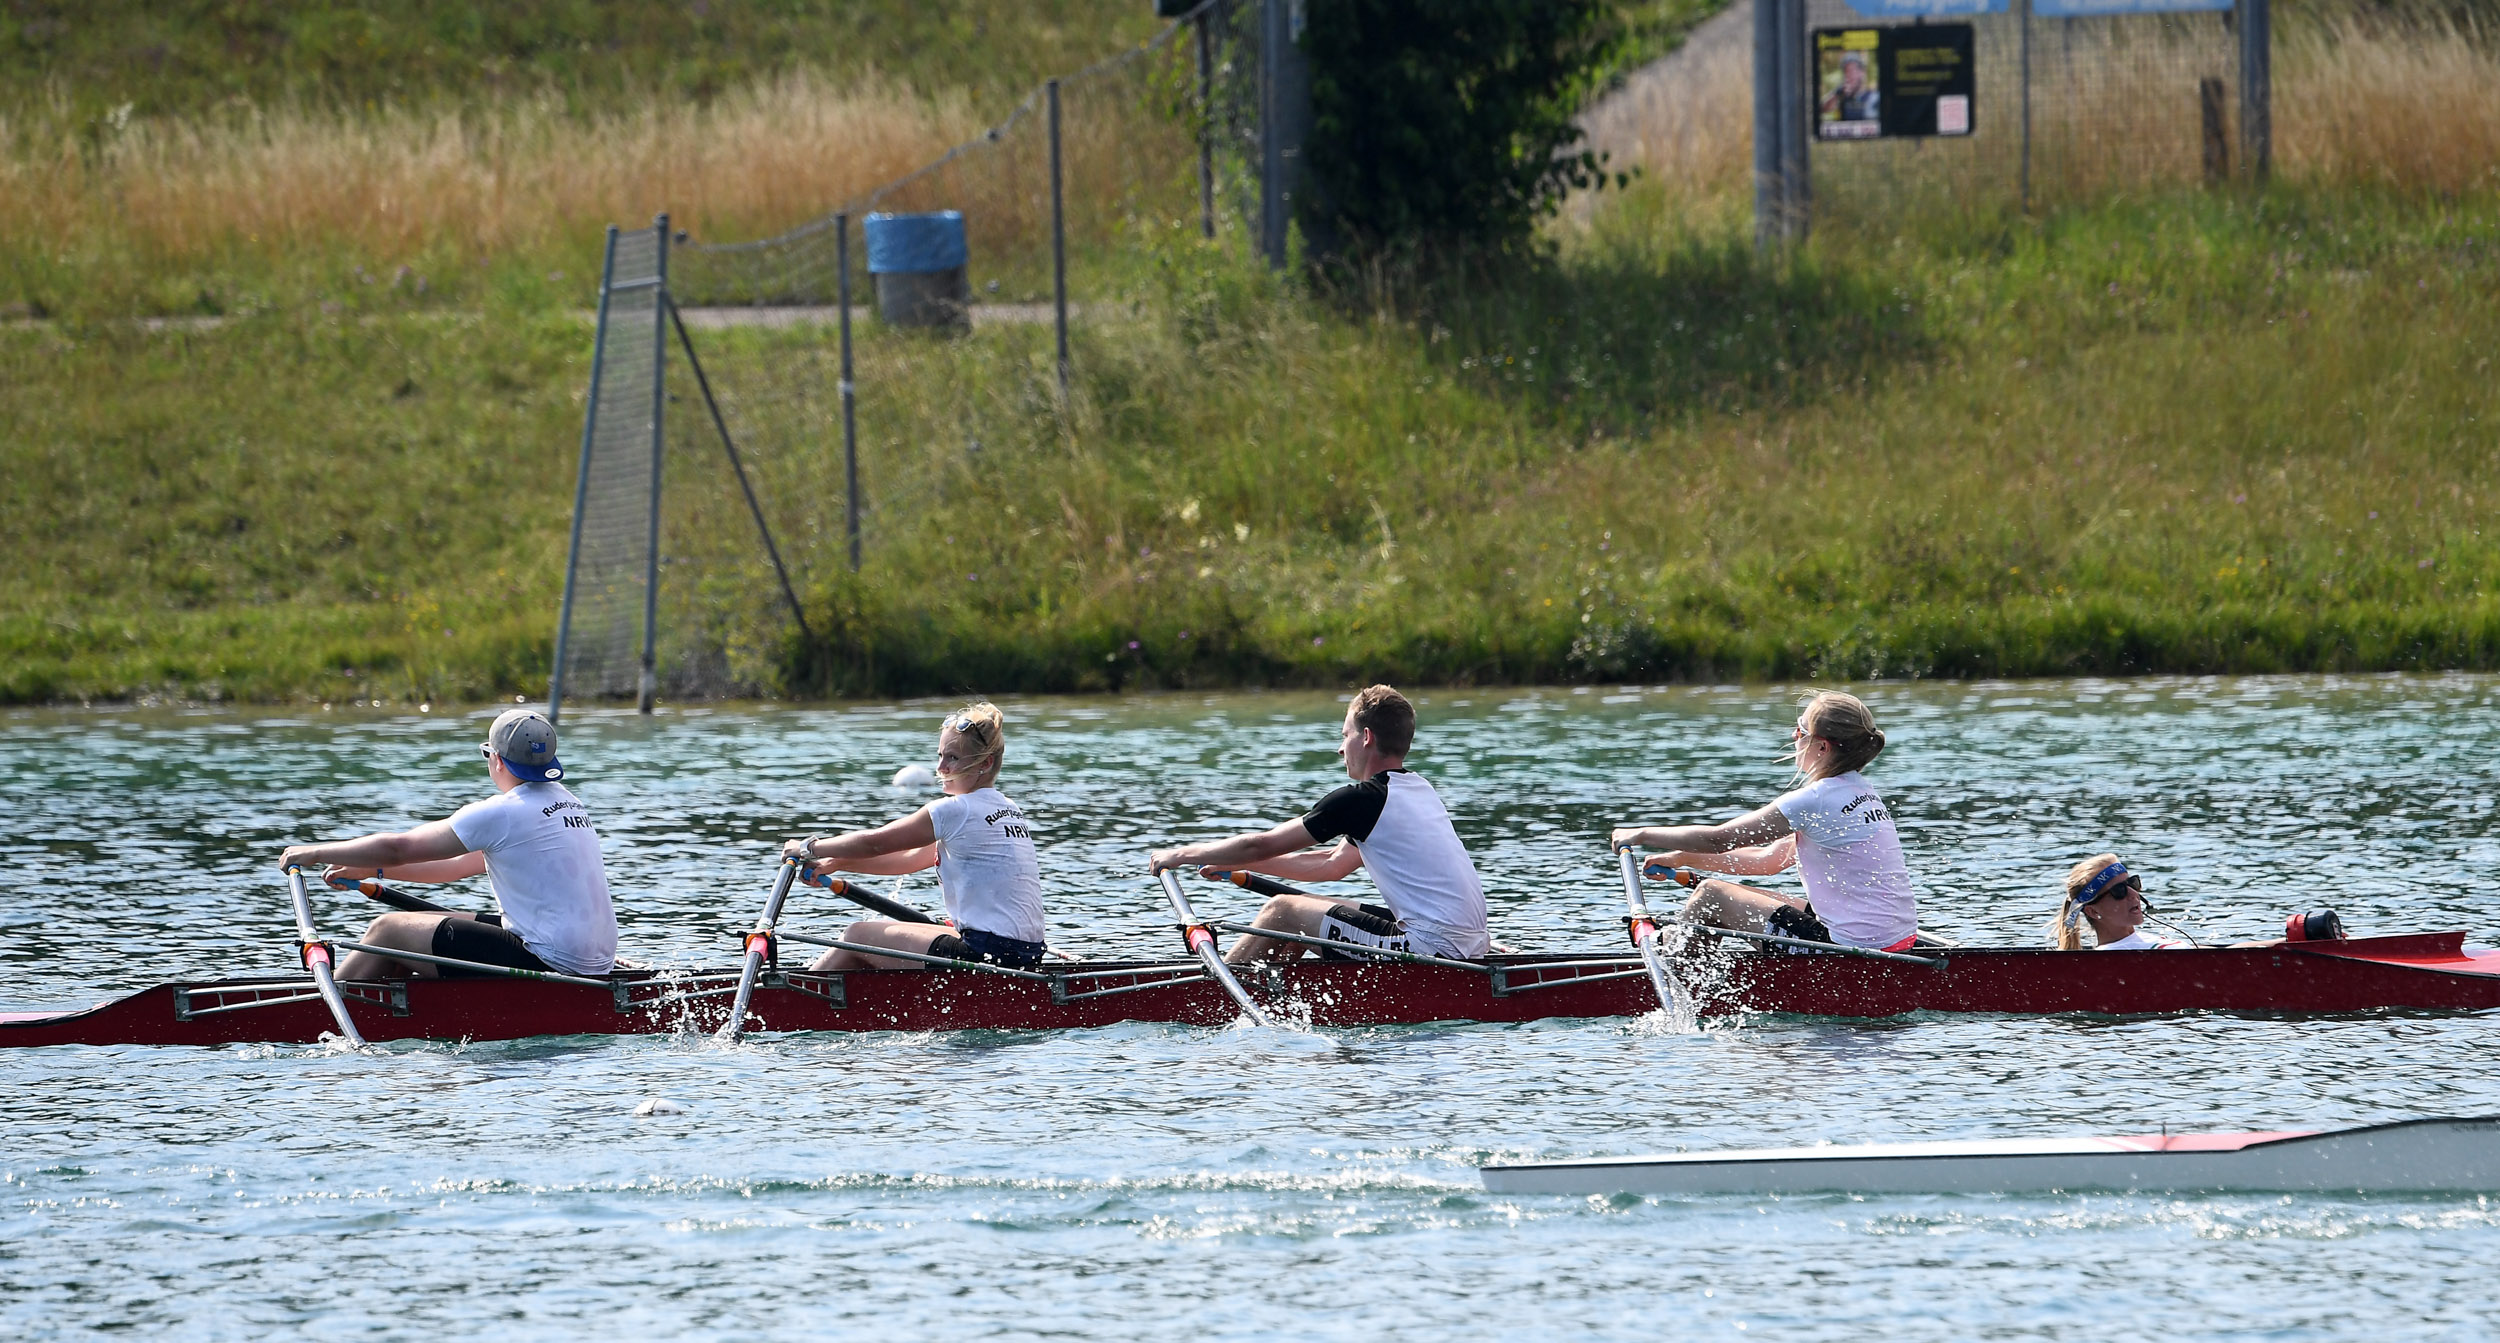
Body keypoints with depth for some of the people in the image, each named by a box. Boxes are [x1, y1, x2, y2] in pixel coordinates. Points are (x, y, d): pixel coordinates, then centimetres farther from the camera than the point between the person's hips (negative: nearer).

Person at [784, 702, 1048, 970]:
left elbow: (874, 843, -4)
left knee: (860, 936, 6)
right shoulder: (1010, 810, 16)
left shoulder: (956, 810, -12)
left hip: (987, 954, -9)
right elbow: (913, 858, 20)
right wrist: (836, 863, 18)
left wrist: (808, 848, 12)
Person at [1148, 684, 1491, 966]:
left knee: (1281, 912, 3)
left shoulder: (1363, 798, -10)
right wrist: (1237, 863, 27)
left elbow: (1262, 845, -5)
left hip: (1427, 946, -9)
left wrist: (1183, 855, 9)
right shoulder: (1419, 791, 18)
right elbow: (1334, 865, 26)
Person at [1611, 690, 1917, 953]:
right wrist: (1685, 858, 18)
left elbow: (1717, 839, -11)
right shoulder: (1863, 793, 13)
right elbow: (1770, 859, 18)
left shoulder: (1816, 799, -16)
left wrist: (1644, 835, 3)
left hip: (1856, 946, -9)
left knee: (1711, 895, 3)